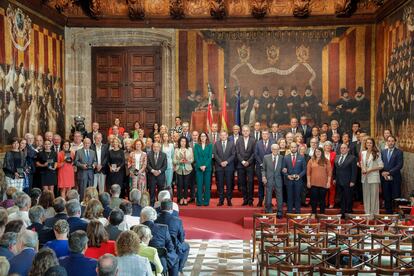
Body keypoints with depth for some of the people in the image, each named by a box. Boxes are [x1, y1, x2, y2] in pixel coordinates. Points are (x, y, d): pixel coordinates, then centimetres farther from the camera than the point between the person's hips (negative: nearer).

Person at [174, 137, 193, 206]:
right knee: (180, 184, -1)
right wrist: (179, 161, -16)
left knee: (186, 184, 1)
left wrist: (187, 161, -13)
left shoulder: (190, 149, 8)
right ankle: (180, 199, 9)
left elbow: (192, 159, 6)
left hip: (187, 169, 0)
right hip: (179, 169, 0)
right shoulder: (176, 150, 6)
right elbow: (174, 161, 2)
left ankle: (185, 199, 11)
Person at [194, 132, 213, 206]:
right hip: (198, 168, 0)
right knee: (199, 184, -1)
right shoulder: (196, 146, 7)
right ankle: (199, 201, 4)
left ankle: (206, 201, 7)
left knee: (207, 184, 1)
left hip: (207, 167, 0)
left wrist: (205, 166, -12)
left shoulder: (210, 146, 6)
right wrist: (200, 166, -11)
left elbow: (210, 157, -1)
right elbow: (196, 157, 0)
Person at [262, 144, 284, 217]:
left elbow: (282, 169, 10)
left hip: (278, 180, 0)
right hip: (269, 180, 0)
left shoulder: (282, 158, 3)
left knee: (280, 198, 4)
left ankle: (279, 213, 15)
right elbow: (263, 169, 8)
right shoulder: (266, 157, 3)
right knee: (268, 198, 6)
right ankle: (268, 213, 19)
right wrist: (263, 176, -5)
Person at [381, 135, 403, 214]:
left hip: (395, 179, -3)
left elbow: (400, 165, -10)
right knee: (387, 198, 7)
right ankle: (388, 213, 15)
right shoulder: (383, 152, 12)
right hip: (385, 178, 3)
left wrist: (389, 172, -16)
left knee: (396, 198, -2)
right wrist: (383, 172, -9)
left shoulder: (399, 152, -1)